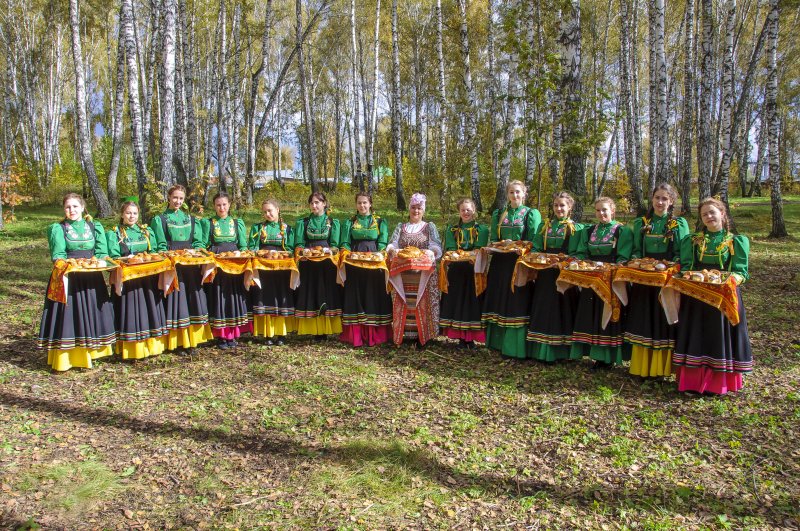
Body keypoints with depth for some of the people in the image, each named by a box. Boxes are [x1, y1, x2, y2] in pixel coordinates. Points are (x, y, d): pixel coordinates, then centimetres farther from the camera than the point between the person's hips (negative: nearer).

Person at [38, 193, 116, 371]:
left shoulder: (95, 227, 10)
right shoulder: (57, 229, 4)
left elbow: (102, 253, 3)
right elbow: (58, 255, -5)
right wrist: (63, 265, -25)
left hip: (91, 278, 2)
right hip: (67, 279, -2)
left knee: (92, 313, 5)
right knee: (68, 315, -4)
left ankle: (91, 350, 15)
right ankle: (66, 357, 0)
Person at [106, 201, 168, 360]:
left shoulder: (147, 231, 15)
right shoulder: (114, 233, 5)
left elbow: (154, 252, 11)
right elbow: (113, 256, -6)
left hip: (148, 277, 4)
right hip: (126, 278, -3)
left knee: (149, 309, 5)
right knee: (130, 312, -4)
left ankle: (152, 345, 13)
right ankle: (131, 349, 0)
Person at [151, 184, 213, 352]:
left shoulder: (191, 219, 17)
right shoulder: (159, 219, 7)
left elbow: (199, 242, 10)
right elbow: (160, 246, 0)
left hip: (191, 263, 3)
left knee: (192, 299, 2)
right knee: (175, 299, -5)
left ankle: (192, 338, 7)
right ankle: (177, 340, -2)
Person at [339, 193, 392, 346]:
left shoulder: (380, 222, 8)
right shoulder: (350, 222, 11)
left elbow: (383, 243, 0)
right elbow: (345, 243, 4)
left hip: (375, 262, -1)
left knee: (374, 296, -1)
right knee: (355, 296, 0)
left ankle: (374, 334, 4)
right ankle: (355, 334, 4)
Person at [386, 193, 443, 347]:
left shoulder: (429, 227, 12)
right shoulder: (400, 227, 17)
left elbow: (436, 246, -2)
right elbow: (392, 244, 5)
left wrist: (430, 251, -25)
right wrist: (393, 250, -20)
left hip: (423, 273, -2)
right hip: (403, 273, 2)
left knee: (422, 303, -6)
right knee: (403, 304, -2)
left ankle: (421, 336, -1)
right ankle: (403, 333, 4)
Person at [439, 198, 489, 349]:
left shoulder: (482, 229, 7)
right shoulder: (452, 229, 12)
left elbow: (480, 249, -6)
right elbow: (450, 249, -1)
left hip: (475, 270, -1)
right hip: (456, 271, 1)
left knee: (473, 301, -1)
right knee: (457, 301, 0)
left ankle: (471, 338, 7)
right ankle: (461, 338, 9)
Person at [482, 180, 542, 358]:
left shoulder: (531, 214, 2)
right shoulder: (499, 214, 15)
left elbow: (534, 242, -4)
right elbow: (493, 239, 14)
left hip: (521, 262, -4)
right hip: (500, 263, 4)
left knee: (517, 302, -5)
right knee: (499, 301, 6)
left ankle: (515, 347, 0)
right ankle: (498, 341, 16)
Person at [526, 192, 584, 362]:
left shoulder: (576, 228, 2)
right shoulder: (545, 226, 15)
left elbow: (576, 254, -6)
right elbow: (536, 248, 11)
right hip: (545, 274, 4)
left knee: (561, 309, -2)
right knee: (543, 311, 5)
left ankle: (558, 351, 5)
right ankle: (541, 349, 12)